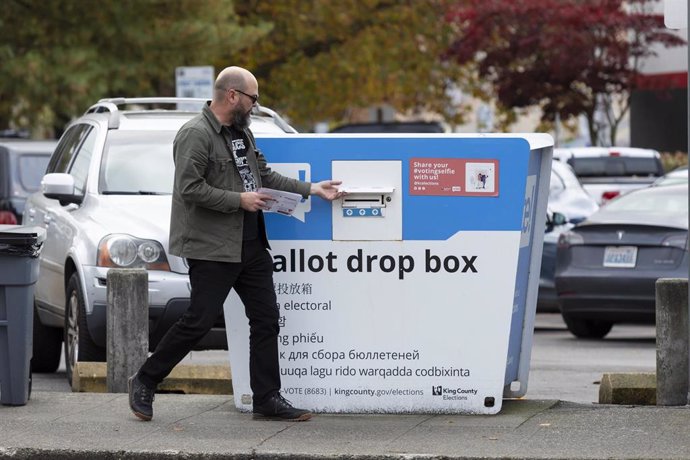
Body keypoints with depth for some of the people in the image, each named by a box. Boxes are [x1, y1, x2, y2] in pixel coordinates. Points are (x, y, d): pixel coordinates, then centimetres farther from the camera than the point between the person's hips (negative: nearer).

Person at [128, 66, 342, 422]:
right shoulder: (196, 135, -13)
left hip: (251, 245, 9)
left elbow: (265, 175, 24)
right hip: (213, 248, -9)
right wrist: (240, 200, -18)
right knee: (198, 322, -7)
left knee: (266, 319, 6)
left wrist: (310, 190, 18)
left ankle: (267, 399, 11)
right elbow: (190, 189, -21)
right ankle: (144, 382, 7)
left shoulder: (242, 132, 15)